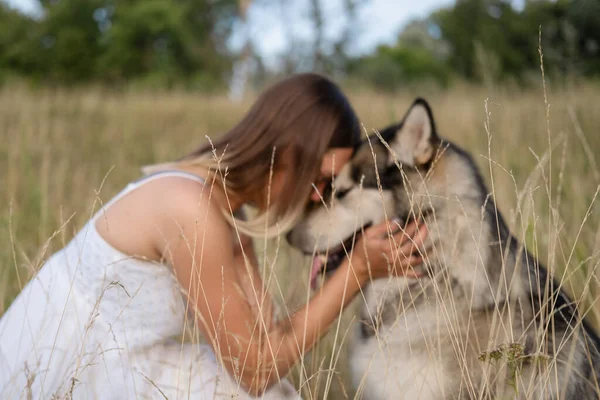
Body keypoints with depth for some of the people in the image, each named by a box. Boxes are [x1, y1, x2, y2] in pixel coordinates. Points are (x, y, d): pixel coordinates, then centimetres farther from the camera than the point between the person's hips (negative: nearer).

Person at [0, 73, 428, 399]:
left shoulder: (226, 201, 2)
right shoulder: (196, 213, -26)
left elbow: (267, 338, -1)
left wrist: (364, 269, -6)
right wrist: (357, 269, -17)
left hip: (87, 363, 9)